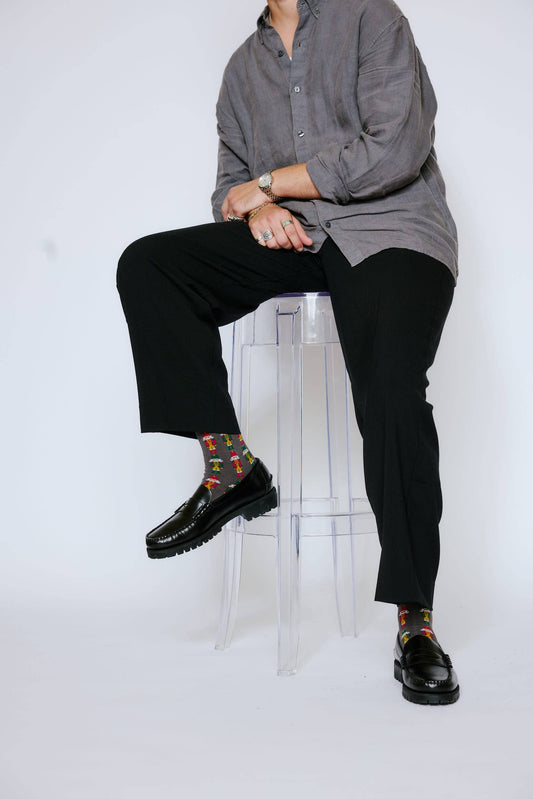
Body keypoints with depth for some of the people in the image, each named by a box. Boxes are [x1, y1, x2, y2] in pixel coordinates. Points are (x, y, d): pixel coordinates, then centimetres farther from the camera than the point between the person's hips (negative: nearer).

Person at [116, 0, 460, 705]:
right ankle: (230, 464, -15)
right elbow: (231, 186, 21)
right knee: (147, 265, -15)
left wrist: (269, 182, -4)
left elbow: (393, 152, -10)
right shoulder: (244, 66, 22)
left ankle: (415, 619, -21)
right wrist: (257, 209, -5)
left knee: (391, 384, -31)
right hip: (290, 234, 6)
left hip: (391, 230, -5)